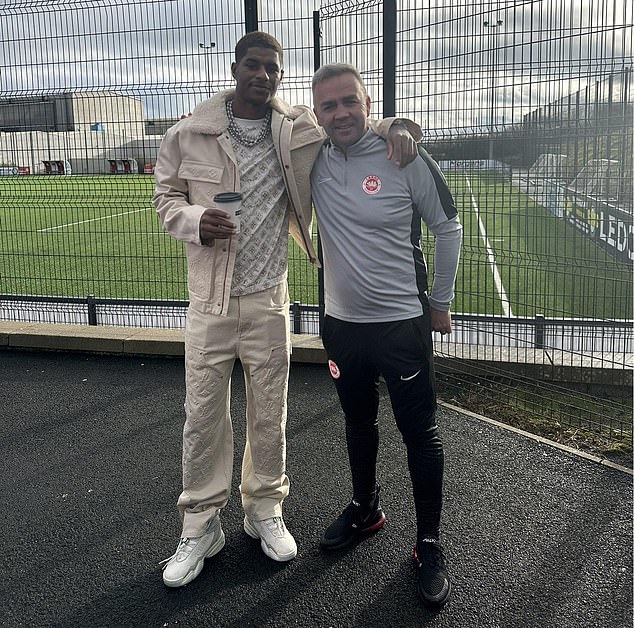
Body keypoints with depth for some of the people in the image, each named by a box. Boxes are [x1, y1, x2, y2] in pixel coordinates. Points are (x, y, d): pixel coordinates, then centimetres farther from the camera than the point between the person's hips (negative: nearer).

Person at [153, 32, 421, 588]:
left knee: (269, 412, 11)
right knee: (204, 412, 5)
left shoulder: (300, 129, 0)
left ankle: (265, 509, 32)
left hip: (268, 298, 1)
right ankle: (200, 525, 22)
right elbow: (166, 197, 7)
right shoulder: (190, 134, -2)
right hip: (210, 298, -1)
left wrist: (393, 127, -9)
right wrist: (196, 221, -15)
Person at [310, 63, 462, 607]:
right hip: (341, 322, 4)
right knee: (358, 424, 20)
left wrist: (441, 303, 1)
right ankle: (365, 510, 42)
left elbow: (448, 229, -2)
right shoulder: (314, 159, -1)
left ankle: (430, 543, 21)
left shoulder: (406, 159, -12)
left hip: (403, 322, -4)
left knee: (420, 432, 5)